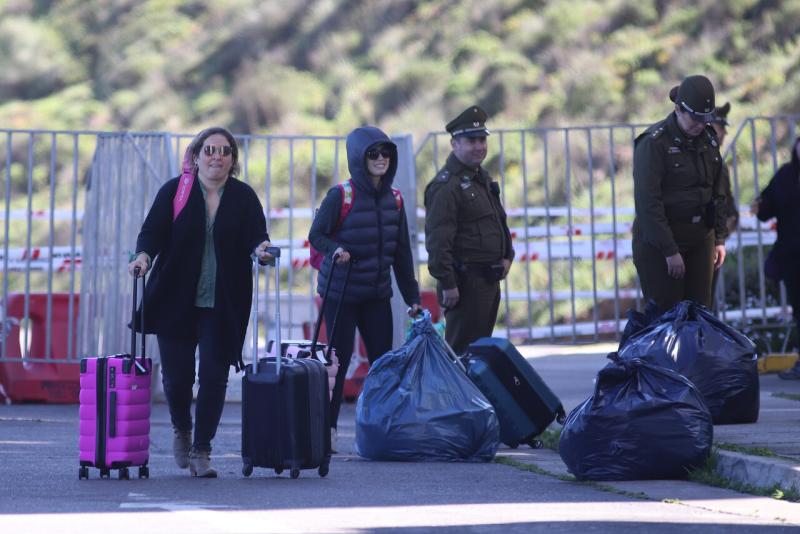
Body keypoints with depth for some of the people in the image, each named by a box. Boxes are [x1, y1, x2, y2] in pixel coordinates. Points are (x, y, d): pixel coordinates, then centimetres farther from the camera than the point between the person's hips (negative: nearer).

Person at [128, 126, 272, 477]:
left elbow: (256, 238, -3)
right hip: (176, 300, 0)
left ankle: (201, 450, 6)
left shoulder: (244, 197, 4)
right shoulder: (174, 191, 2)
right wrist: (143, 256, -24)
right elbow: (152, 231, -3)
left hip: (223, 305, 0)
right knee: (176, 373, 3)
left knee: (214, 375, -5)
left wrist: (261, 250, -26)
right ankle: (181, 431, 32)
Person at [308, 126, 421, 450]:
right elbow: (316, 235, -5)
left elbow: (402, 252, 10)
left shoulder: (394, 199, 6)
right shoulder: (340, 196, -11)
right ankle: (327, 429, 9)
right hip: (341, 293, -5)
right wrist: (335, 249, -25)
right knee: (339, 361, -2)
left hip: (378, 295, 5)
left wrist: (412, 297, 9)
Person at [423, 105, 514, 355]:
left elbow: (499, 221, 29)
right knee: (463, 350, -8)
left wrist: (506, 256, 14)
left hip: (490, 280, 10)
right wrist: (447, 284, -23)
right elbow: (438, 239, -21)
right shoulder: (446, 186, -15)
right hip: (465, 282, -10)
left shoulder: (483, 179, 17)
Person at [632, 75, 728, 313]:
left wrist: (719, 238, 10)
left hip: (700, 240, 6)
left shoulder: (708, 139, 9)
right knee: (666, 314, -6)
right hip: (659, 241, -6)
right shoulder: (653, 142, -12)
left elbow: (718, 193, 17)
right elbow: (648, 202, -17)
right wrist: (669, 250, -18)